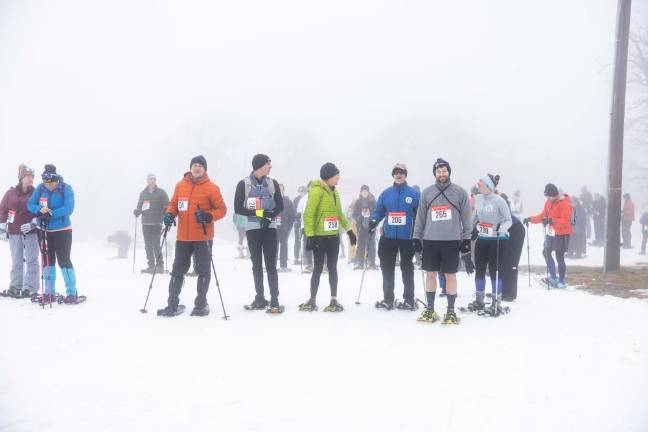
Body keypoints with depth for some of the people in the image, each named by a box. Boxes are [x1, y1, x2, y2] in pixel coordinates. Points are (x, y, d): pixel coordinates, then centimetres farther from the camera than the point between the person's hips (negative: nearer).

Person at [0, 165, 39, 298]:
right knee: (16, 261, 9)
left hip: (31, 231, -2)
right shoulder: (11, 193, 3)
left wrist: (32, 224, -15)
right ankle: (15, 287, 17)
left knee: (31, 260, 0)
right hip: (14, 232, 2)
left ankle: (30, 288, 4)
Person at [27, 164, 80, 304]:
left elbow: (68, 208, -24)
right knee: (47, 260, 11)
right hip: (45, 231, 5)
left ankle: (72, 293, -2)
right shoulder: (40, 188, -3)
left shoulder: (66, 188, -15)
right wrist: (39, 210, -22)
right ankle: (49, 293, 21)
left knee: (64, 260, -7)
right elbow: (30, 205, 0)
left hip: (62, 230, -5)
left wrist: (50, 214, -30)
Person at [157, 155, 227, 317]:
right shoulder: (180, 185, 7)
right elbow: (173, 204, 16)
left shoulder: (211, 188, -5)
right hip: (183, 237, 4)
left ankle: (201, 304, 15)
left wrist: (208, 216, -21)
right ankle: (173, 305, 14)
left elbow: (222, 209, -4)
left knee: (203, 271, 4)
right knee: (178, 270, 7)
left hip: (203, 237, -3)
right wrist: (169, 214, -5)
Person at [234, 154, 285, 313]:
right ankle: (260, 299, 14)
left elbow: (280, 205, 7)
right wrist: (258, 212, -15)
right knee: (256, 264, 7)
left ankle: (274, 300, -7)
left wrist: (270, 215, -13)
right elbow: (238, 208, -4)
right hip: (252, 229, 0)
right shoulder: (244, 184, -3)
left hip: (270, 228, 0)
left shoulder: (273, 183, 4)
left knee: (271, 264, -5)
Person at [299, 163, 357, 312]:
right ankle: (312, 301, 9)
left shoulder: (334, 191, 11)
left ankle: (334, 300, 14)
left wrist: (349, 231, 21)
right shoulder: (317, 190, -13)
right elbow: (308, 214, -16)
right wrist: (310, 235, -22)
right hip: (319, 237, -7)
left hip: (334, 236, 7)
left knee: (332, 268, 8)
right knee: (318, 268, -1)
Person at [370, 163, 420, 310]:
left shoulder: (414, 194, -1)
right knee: (387, 268, 7)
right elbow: (378, 211, 12)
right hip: (388, 237, 3)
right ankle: (387, 299, 16)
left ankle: (409, 299, 13)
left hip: (407, 237, -3)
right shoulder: (386, 193, 8)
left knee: (407, 268, 5)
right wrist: (373, 221, -7)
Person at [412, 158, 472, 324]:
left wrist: (467, 238, 0)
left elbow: (466, 217, 4)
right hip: (430, 240, 2)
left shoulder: (460, 192, 3)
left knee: (450, 274, 2)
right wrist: (416, 237, 7)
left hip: (452, 240, -2)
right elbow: (420, 217, 11)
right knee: (431, 273, 6)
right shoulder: (427, 192, 8)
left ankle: (451, 311, 12)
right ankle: (430, 309, 17)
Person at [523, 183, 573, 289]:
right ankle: (553, 278, 27)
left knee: (559, 258, -5)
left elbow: (566, 221, -24)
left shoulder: (564, 204, -17)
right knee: (546, 252, 18)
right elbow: (543, 215, 15)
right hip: (551, 233, 9)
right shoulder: (549, 202, 8)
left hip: (561, 234, -9)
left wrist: (552, 220, -34)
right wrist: (531, 219, 2)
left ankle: (561, 282, 6)